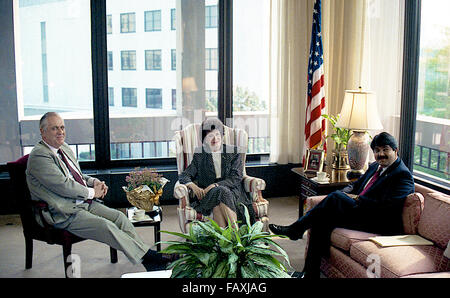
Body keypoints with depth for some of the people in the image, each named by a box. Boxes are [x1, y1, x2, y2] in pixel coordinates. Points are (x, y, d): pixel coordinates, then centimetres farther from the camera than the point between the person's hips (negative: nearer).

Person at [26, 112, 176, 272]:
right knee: (106, 226, -24)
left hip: (84, 202, 9)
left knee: (119, 216, -10)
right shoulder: (39, 156, -12)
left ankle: (144, 253, -12)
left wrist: (94, 181, 5)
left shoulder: (65, 148, 16)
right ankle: (147, 256, -20)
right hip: (64, 213, -9)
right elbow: (62, 185, -20)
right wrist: (92, 192, -11)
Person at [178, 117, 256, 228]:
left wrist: (215, 185, -16)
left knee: (222, 191, -36)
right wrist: (194, 186, -15)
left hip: (232, 191, 0)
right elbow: (184, 176, 9)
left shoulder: (234, 152, 11)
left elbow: (235, 178, 0)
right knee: (218, 192, -35)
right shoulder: (199, 155, 14)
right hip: (207, 194, 0)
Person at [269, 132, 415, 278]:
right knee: (320, 222, -17)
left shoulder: (403, 176, -7)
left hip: (378, 224, -8)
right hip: (359, 212, 8)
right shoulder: (374, 167, 19)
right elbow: (355, 185, 24)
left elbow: (386, 206, -19)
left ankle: (296, 228, -14)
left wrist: (357, 199, -15)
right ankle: (311, 272, -13)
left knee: (335, 197, -25)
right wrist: (345, 193, 0)